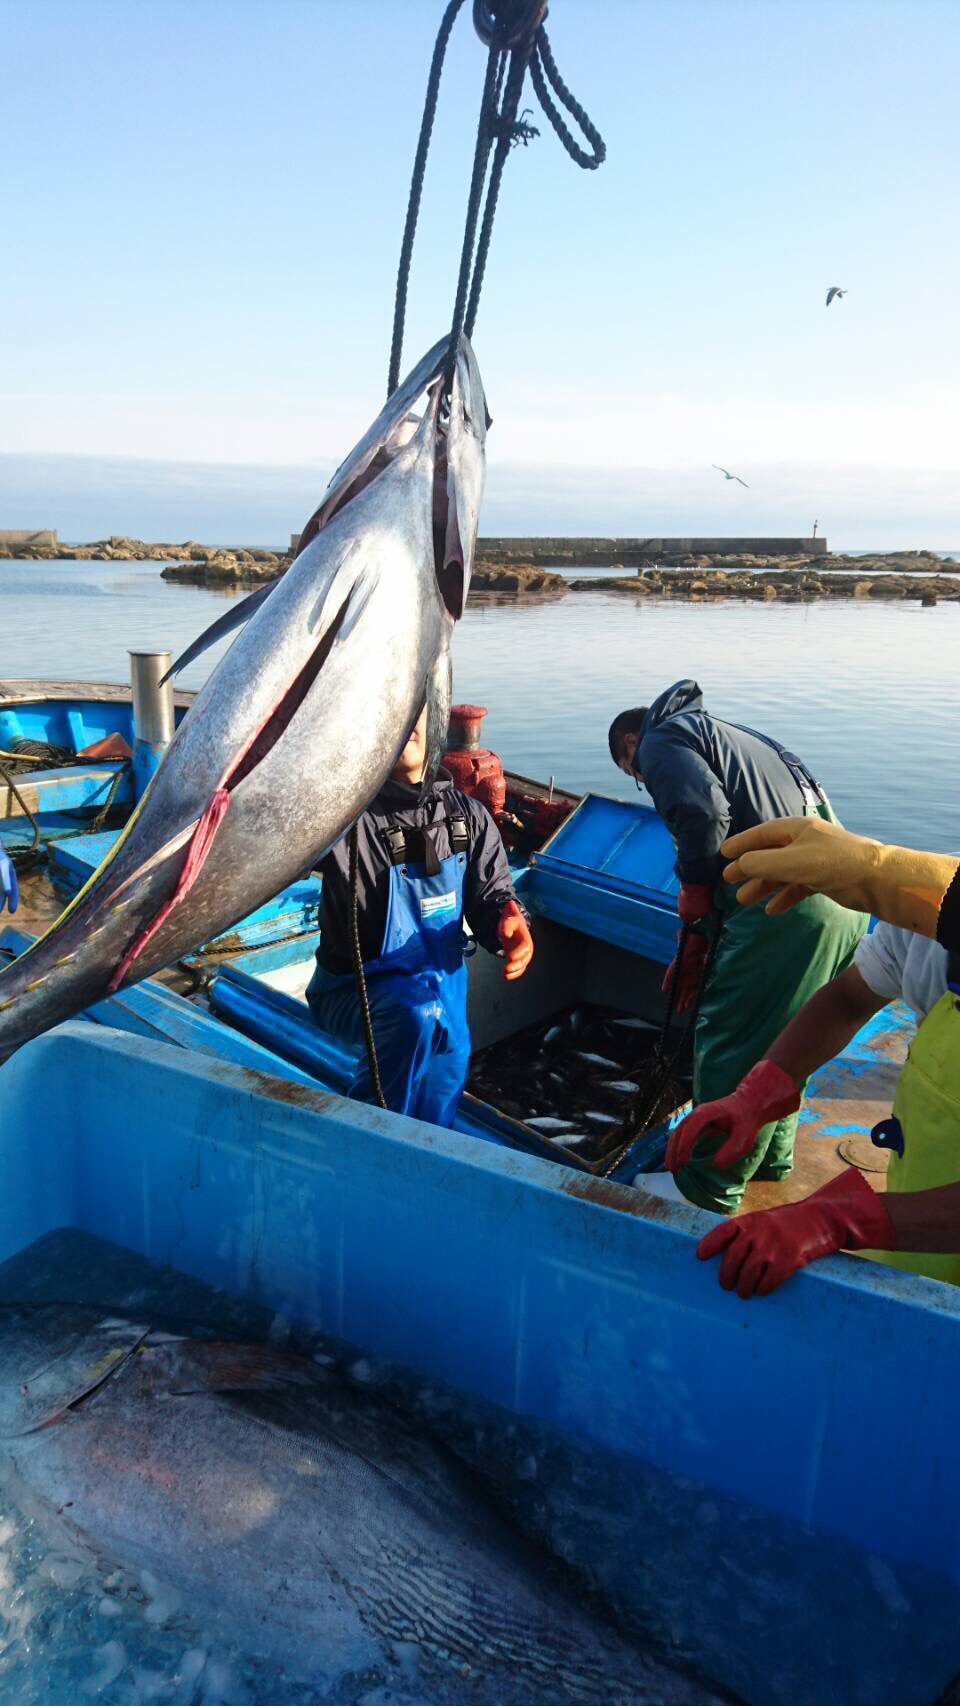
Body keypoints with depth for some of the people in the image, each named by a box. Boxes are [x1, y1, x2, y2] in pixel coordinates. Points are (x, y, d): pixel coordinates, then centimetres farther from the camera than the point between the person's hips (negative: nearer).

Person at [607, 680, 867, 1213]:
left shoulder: (660, 738, 4)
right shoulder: (726, 732, 32)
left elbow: (705, 814, -17)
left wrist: (694, 894, -1)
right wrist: (700, 935, 27)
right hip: (841, 886, 10)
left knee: (730, 1045, 2)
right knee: (781, 1038, 23)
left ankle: (711, 1191, 15)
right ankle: (772, 1156, 40)